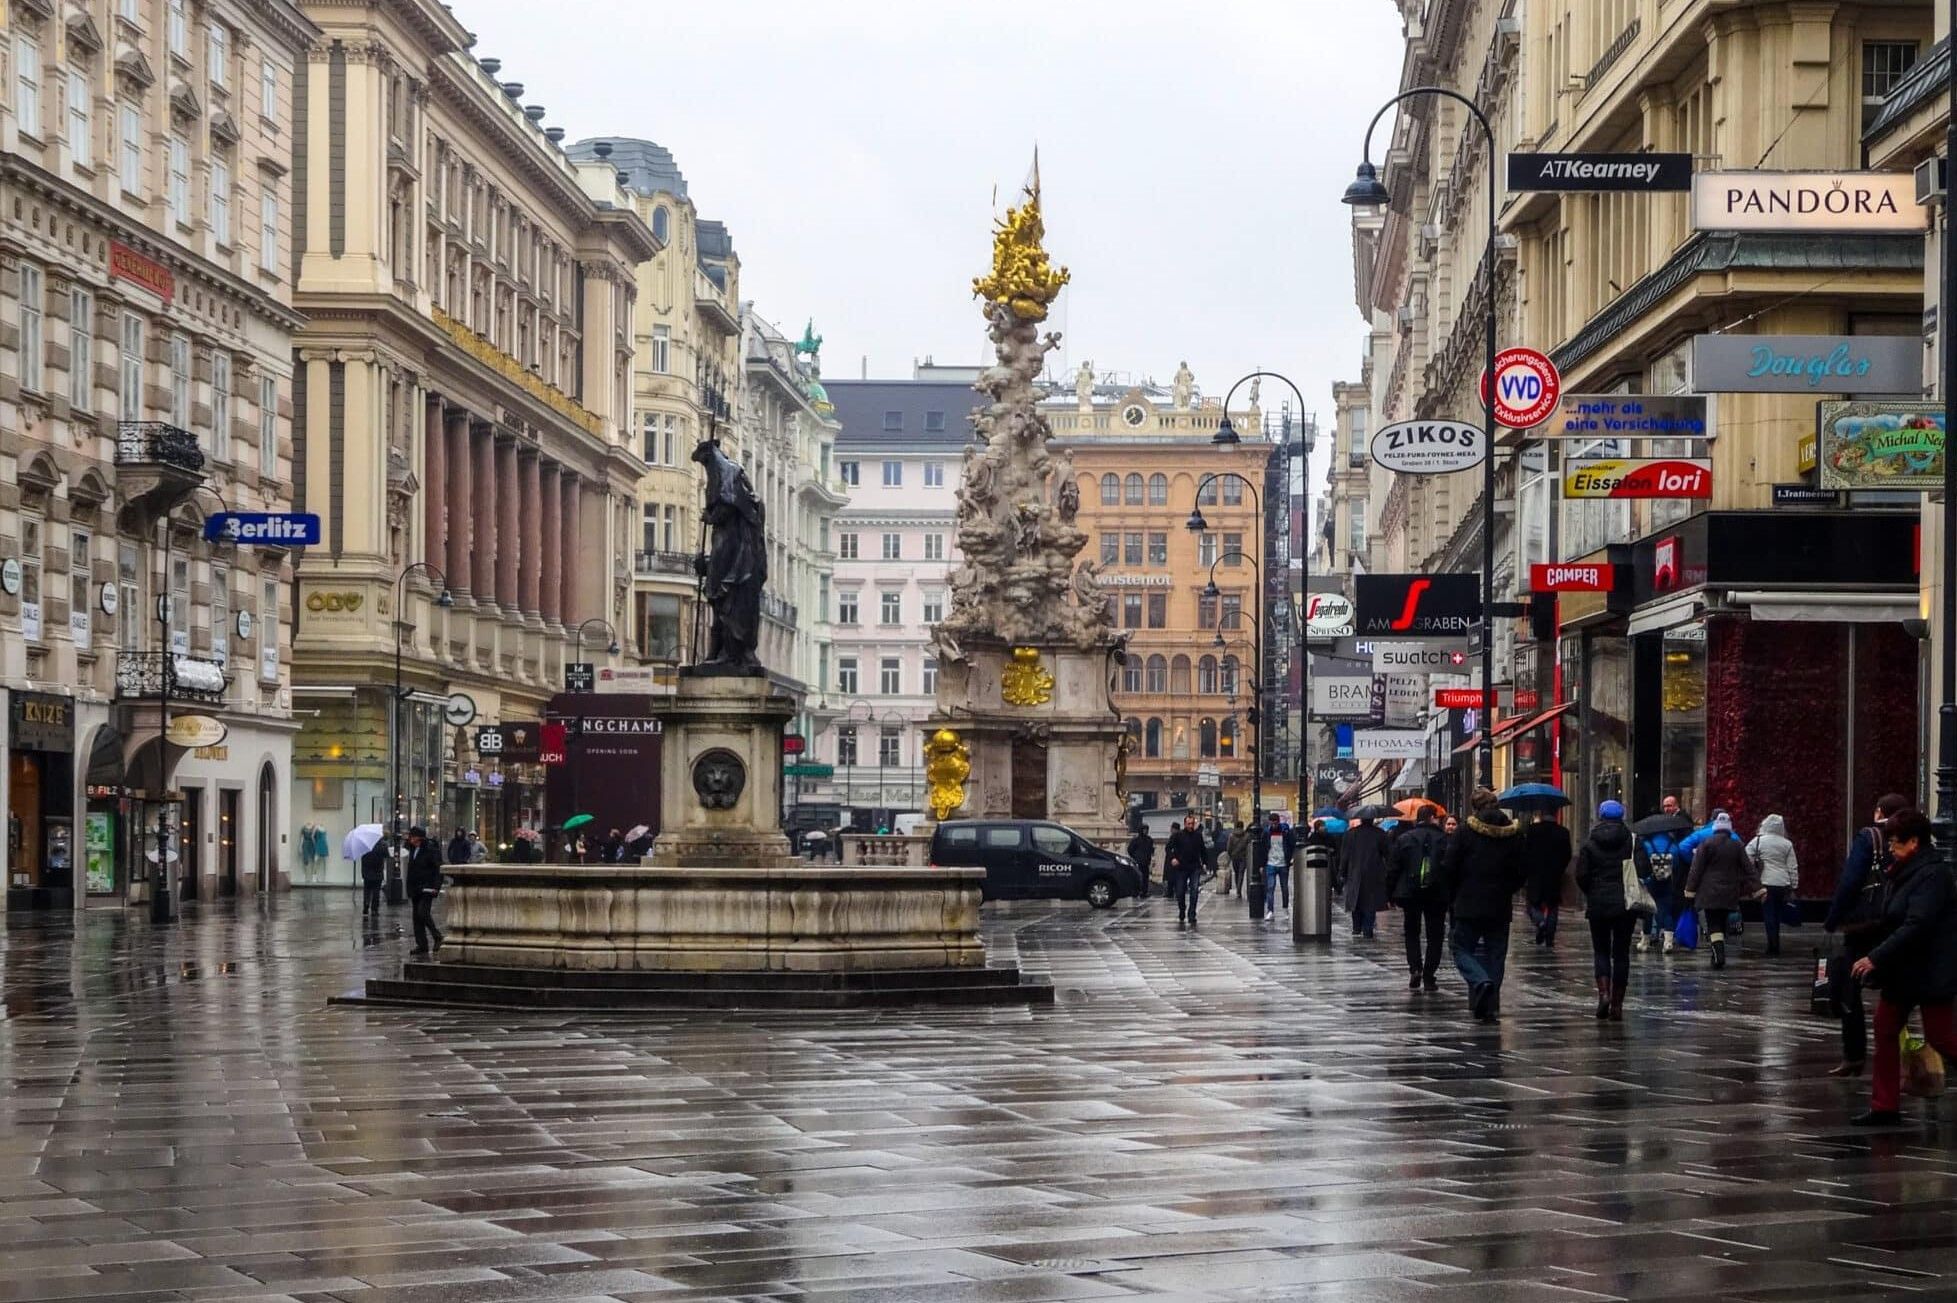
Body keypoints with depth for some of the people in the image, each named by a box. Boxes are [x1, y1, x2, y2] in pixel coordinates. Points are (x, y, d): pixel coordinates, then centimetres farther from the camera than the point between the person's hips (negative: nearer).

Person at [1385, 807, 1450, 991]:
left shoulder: (1404, 839, 0)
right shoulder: (1444, 840, -3)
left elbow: (1394, 869, 1)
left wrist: (1390, 895, 8)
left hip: (1410, 893, 1)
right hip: (1437, 894, -1)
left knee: (1412, 933, 13)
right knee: (1434, 936, 8)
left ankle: (1415, 968, -8)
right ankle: (1429, 976, 4)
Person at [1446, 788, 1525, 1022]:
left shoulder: (1465, 834, -8)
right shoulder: (1514, 834, 1)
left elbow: (1450, 870, -6)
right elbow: (1521, 873, 4)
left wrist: (1459, 894, 10)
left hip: (1469, 905, -3)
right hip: (1501, 906, 3)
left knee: (1462, 948, 7)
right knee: (1495, 954, 8)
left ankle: (1481, 982, -20)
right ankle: (1490, 1007, 5)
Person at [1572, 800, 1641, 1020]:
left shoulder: (1589, 843, -2)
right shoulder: (1632, 841, -1)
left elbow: (1581, 876, -6)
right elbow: (1642, 871, -7)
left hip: (1598, 903, 0)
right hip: (1626, 904, 0)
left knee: (1601, 950, 11)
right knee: (1621, 952, 7)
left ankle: (1603, 992, -12)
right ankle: (1617, 1004, 5)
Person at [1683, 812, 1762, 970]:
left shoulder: (1706, 844, -6)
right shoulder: (1737, 845, 4)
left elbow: (1696, 870, -5)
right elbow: (1749, 869, 5)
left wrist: (1690, 892, -2)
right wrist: (1757, 890, 8)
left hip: (1710, 893, -3)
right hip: (1729, 894, 4)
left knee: (1714, 925, -4)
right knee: (1722, 924, 15)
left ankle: (1718, 956, -21)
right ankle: (1719, 955, 17)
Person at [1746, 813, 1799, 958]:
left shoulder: (1757, 841, -4)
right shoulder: (1787, 844, 3)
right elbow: (1793, 867, 5)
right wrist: (1793, 886, 11)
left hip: (1766, 884, -3)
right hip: (1783, 885, 3)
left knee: (1769, 916, 0)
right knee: (1776, 916, 15)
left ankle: (1773, 949, -5)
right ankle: (1773, 947, 22)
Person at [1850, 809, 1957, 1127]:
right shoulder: (1903, 873, 10)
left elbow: (1916, 926, -27)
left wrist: (1876, 958, -28)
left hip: (1930, 971, -10)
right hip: (1903, 969, 10)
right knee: (1885, 1030, 7)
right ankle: (1885, 1107, 11)